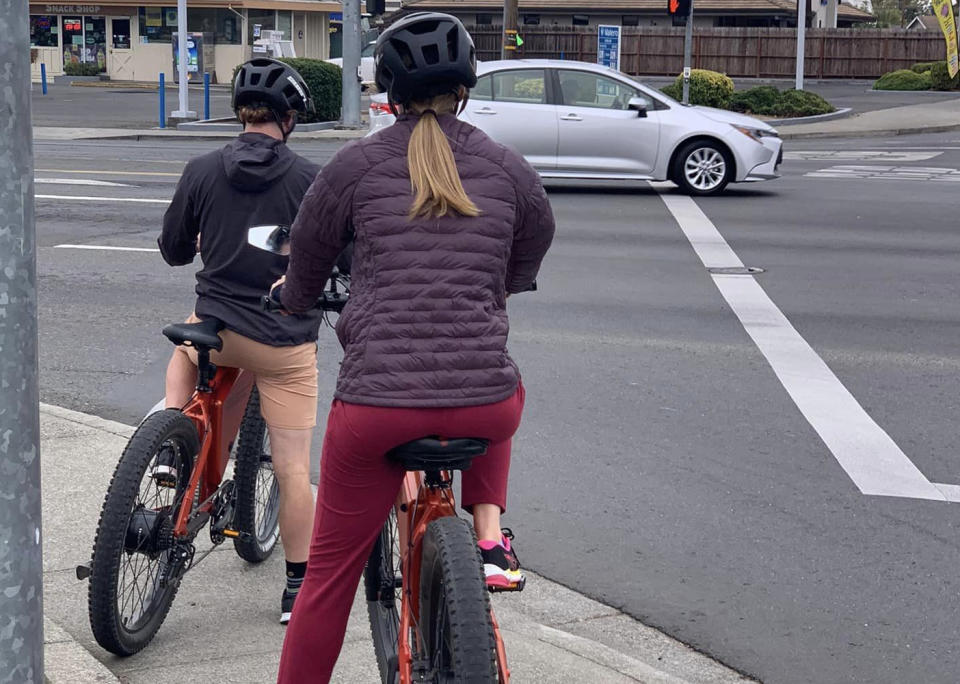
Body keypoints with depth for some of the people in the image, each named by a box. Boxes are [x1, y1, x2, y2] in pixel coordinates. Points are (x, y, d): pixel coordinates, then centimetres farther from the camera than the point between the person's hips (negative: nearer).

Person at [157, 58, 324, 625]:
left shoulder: (202, 170, -2)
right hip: (286, 341, -2)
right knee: (294, 469, 6)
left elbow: (174, 251, 7)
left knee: (184, 352, 39)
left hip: (216, 329, 2)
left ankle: (170, 449, 21)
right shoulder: (310, 179, -9)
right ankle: (299, 588, 11)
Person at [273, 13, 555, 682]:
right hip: (485, 408, 1)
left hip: (377, 405, -1)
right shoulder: (510, 168, 7)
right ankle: (490, 538, 22)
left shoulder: (358, 164, 3)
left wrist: (292, 298, 39)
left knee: (330, 574, 15)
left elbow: (306, 263, 15)